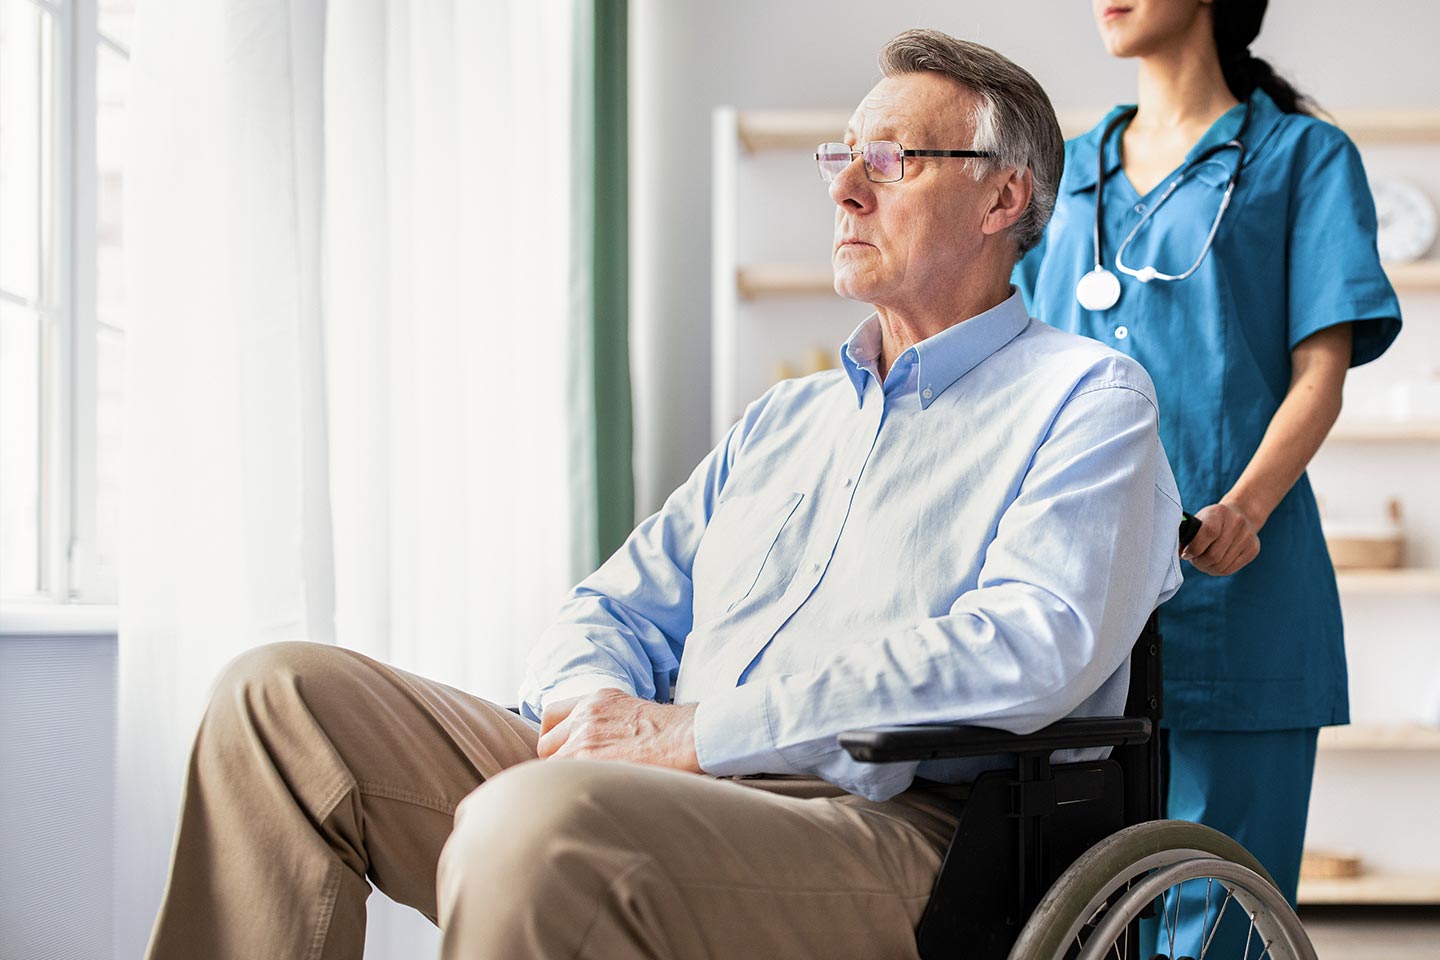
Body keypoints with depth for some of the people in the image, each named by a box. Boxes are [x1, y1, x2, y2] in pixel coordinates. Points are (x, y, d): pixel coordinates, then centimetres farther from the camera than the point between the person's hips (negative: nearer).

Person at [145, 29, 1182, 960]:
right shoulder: (782, 421, 29)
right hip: (671, 786, 8)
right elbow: (623, 607, 27)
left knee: (539, 822, -38)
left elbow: (1033, 647, -14)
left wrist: (697, 730, -16)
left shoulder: (1085, 400, 4)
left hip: (885, 824, -7)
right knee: (284, 693, -8)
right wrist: (593, 699, -2)